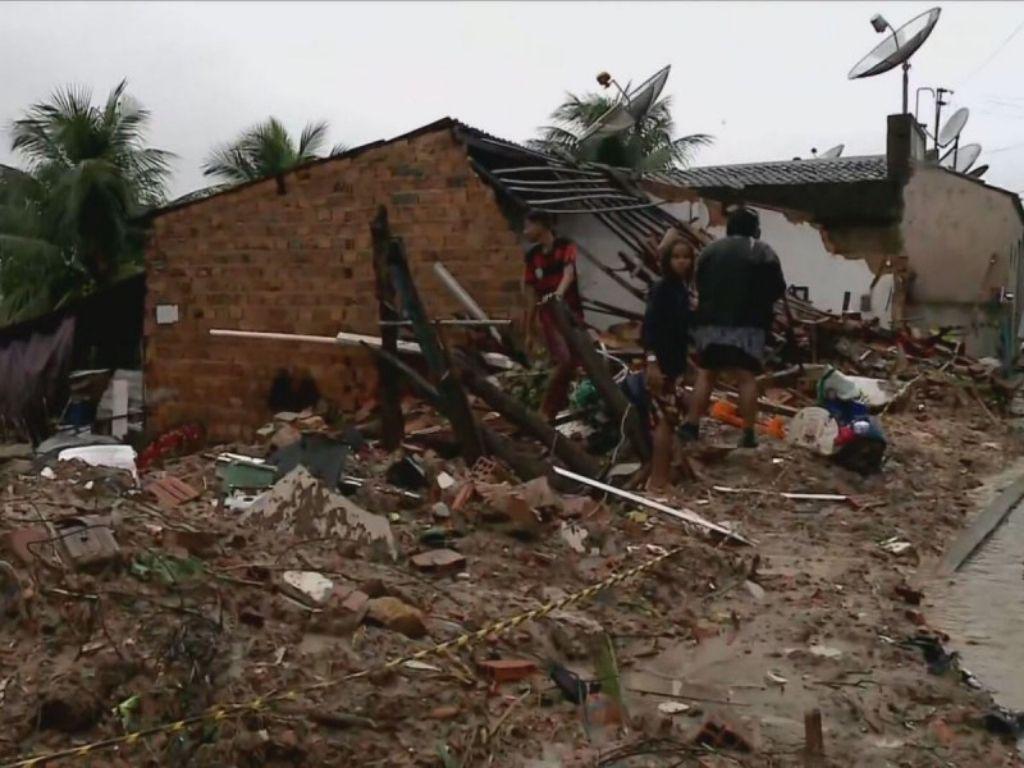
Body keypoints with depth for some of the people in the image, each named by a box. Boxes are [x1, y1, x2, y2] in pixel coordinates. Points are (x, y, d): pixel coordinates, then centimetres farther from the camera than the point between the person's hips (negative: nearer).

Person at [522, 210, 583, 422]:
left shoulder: (565, 246, -5)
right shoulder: (532, 255, 5)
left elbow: (569, 273, -24)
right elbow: (534, 295, 9)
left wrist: (559, 293, -46)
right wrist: (529, 331, 9)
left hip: (571, 312, 0)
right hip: (549, 315, 0)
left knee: (573, 362, 0)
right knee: (564, 361, -17)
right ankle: (547, 411, -6)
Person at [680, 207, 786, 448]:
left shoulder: (710, 250, 12)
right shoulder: (764, 252, 1)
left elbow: (699, 285, 16)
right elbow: (778, 290, 0)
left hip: (711, 322, 3)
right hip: (747, 324, -3)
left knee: (706, 375, 8)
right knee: (747, 378, -1)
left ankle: (691, 426, 5)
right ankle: (748, 434, -3)